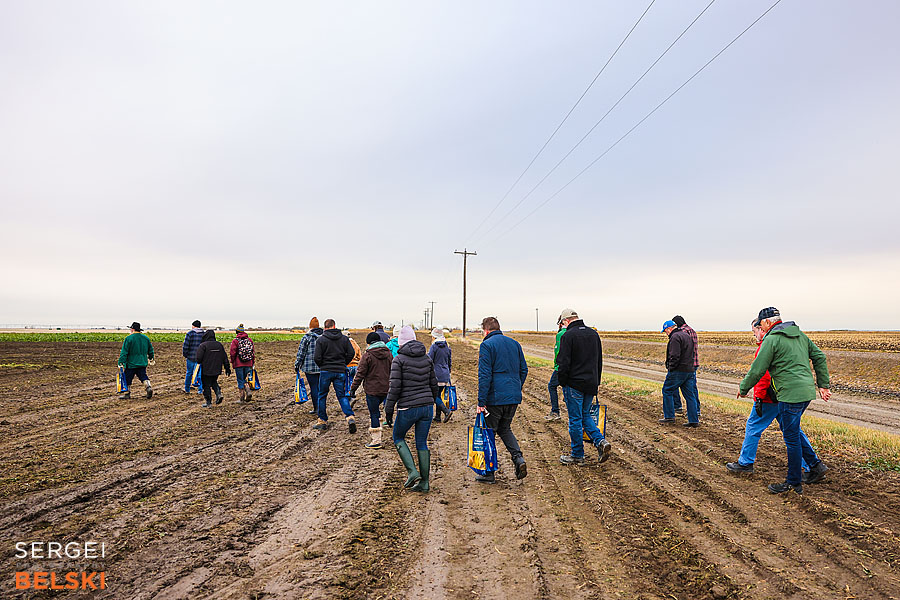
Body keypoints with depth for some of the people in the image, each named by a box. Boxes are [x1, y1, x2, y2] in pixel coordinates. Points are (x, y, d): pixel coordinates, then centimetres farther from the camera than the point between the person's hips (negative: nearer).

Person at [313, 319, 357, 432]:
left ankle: (322, 421, 19)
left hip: (326, 371, -2)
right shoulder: (344, 338, 2)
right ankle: (350, 417, -11)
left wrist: (322, 366, 9)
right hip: (340, 372, 2)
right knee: (342, 396, 8)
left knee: (322, 395, 14)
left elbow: (317, 358, -10)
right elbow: (351, 353, -1)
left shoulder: (321, 340, -6)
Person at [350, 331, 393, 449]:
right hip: (385, 389, 6)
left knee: (374, 414, 0)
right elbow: (393, 372, 16)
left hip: (372, 390, -6)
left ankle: (376, 441, 3)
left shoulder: (367, 356, -10)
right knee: (376, 409, 25)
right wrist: (392, 387, 27)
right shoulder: (388, 354, 8)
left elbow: (360, 374, -9)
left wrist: (353, 388, -1)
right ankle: (374, 430, 26)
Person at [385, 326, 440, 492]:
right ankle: (425, 482, 16)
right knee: (422, 443, 13)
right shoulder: (426, 358, 7)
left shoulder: (399, 359, -9)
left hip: (408, 408, -5)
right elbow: (434, 384, 12)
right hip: (427, 406, 5)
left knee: (398, 438, 17)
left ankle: (412, 472, 4)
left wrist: (388, 409, -6)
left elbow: (395, 387, -13)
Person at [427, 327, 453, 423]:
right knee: (438, 395, 14)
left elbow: (429, 361, -11)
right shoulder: (447, 346, 9)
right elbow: (449, 362, 16)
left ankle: (447, 411, -16)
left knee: (434, 396, -1)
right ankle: (437, 417, 15)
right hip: (445, 375, 7)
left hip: (436, 375, -7)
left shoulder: (434, 346, -10)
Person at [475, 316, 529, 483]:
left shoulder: (487, 345, -8)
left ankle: (488, 473, 13)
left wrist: (481, 402, -14)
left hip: (495, 398, -6)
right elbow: (523, 370, 14)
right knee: (504, 429, 22)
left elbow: (484, 375, -14)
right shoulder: (515, 344, 12)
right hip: (514, 397, 6)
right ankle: (518, 458, 3)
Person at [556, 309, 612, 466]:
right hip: (591, 383, 7)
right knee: (585, 415, 20)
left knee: (575, 419, 3)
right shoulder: (593, 334, 11)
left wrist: (563, 384, -5)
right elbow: (599, 361, 16)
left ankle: (577, 454, 12)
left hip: (574, 384, -7)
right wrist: (597, 383, 21)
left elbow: (564, 363, -15)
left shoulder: (568, 335, -12)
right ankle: (601, 441, 4)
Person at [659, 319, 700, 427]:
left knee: (667, 391, 5)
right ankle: (694, 420, 9)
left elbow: (675, 356, -21)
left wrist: (670, 368, -11)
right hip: (690, 369, 9)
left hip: (678, 371, -9)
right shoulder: (687, 335, 17)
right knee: (690, 395, 9)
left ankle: (669, 416, 8)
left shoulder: (675, 337, -13)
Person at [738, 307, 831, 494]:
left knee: (791, 437, 1)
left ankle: (794, 483, 10)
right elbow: (820, 357, 16)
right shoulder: (799, 334, 14)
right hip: (807, 391, 9)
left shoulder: (771, 339, -10)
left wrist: (743, 389, 4)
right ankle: (815, 465, 21)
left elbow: (757, 370, -10)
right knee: (790, 430, 22)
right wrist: (823, 385, 18)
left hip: (791, 394, -9)